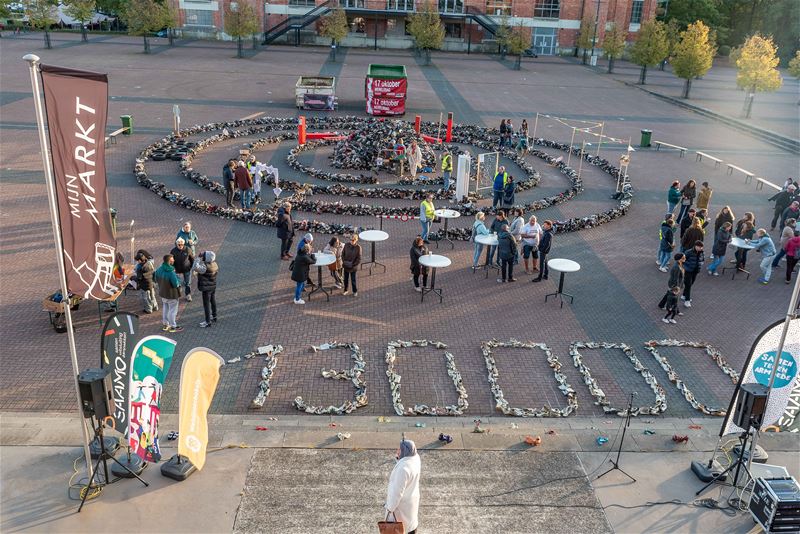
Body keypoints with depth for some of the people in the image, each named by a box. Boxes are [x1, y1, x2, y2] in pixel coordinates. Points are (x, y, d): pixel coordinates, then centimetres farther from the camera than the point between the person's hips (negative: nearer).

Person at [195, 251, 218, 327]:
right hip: (213, 286, 8)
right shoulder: (215, 264, -5)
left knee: (206, 304, 1)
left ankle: (208, 321, 8)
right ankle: (214, 317, 37)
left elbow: (196, 268, -34)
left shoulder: (205, 267, -29)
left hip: (206, 288, -8)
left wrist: (198, 258, -24)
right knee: (213, 302, 21)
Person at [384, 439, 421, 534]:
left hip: (402, 501, -8)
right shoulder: (415, 458, -11)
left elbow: (397, 490, -28)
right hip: (412, 497, 8)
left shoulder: (403, 468, -35)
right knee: (411, 520, 26)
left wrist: (390, 507, -17)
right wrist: (398, 457, -11)